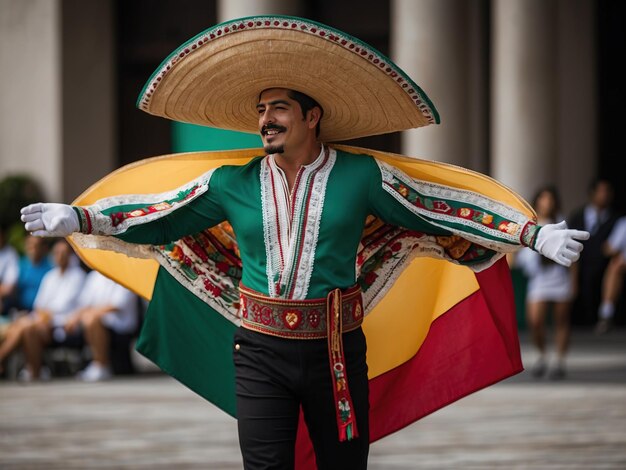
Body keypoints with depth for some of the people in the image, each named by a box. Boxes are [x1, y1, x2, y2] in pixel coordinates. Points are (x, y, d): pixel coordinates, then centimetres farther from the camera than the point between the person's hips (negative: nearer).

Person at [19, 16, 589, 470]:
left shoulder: (361, 175, -1)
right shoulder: (231, 182, 4)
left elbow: (440, 208, -2)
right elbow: (158, 217, 6)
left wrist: (535, 234, -8)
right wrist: (78, 218, -3)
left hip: (335, 353, -1)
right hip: (259, 353, 1)